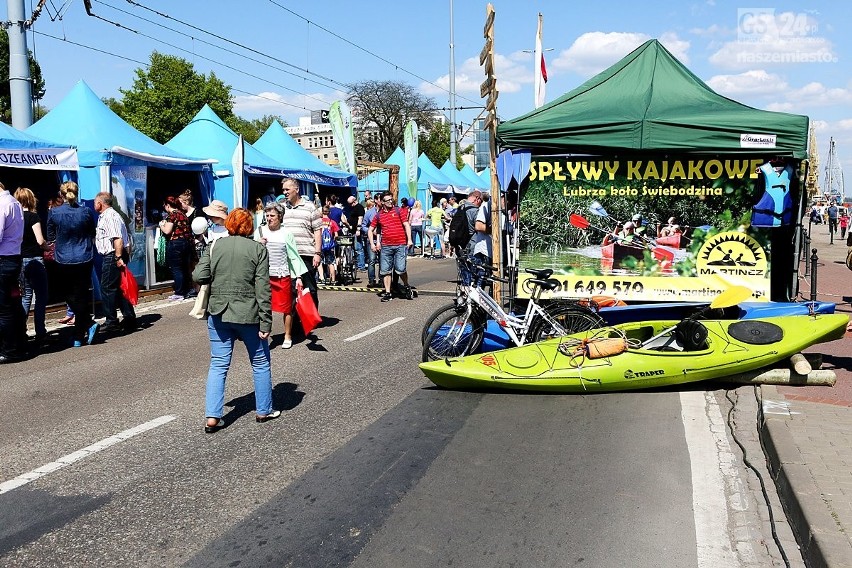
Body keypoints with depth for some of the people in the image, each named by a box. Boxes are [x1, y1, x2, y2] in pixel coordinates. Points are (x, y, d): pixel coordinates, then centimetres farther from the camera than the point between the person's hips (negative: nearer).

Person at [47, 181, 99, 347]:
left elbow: (50, 238, 3)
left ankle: (89, 324, -3)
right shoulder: (86, 212, -5)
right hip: (84, 259, 1)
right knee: (81, 296, 8)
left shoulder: (54, 213, -7)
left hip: (64, 260, -1)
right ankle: (78, 337, 8)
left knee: (71, 296, 13)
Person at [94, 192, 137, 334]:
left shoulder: (110, 216, -14)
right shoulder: (105, 216, 20)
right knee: (118, 288, 12)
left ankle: (111, 323, 1)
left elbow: (118, 238, -24)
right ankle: (129, 319, 15)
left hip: (112, 256, -10)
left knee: (107, 289, -4)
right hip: (111, 257, 10)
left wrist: (118, 258, -28)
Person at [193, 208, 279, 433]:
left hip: (218, 314, 3)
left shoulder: (214, 247, 2)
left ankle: (212, 417, 4)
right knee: (260, 363, 14)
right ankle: (263, 411, 23)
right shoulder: (258, 249, -6)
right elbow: (262, 289, -10)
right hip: (248, 314, -2)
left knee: (218, 365, 9)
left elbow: (199, 277, -7)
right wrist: (265, 322, -8)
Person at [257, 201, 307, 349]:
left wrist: (298, 277, -3)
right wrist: (259, 245, -13)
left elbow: (294, 257, 1)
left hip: (283, 276, -1)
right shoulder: (260, 231, 4)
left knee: (287, 309, 5)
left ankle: (288, 337, 19)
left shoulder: (286, 233, 0)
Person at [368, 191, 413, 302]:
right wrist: (372, 243, 7)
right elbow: (371, 229, 17)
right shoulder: (378, 215, 10)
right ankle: (387, 293, 13)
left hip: (400, 244, -3)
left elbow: (406, 225, -1)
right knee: (385, 271, 4)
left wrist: (409, 239, -11)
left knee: (400, 269, -8)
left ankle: (407, 287, 18)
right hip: (385, 246, 3)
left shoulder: (399, 211, 4)